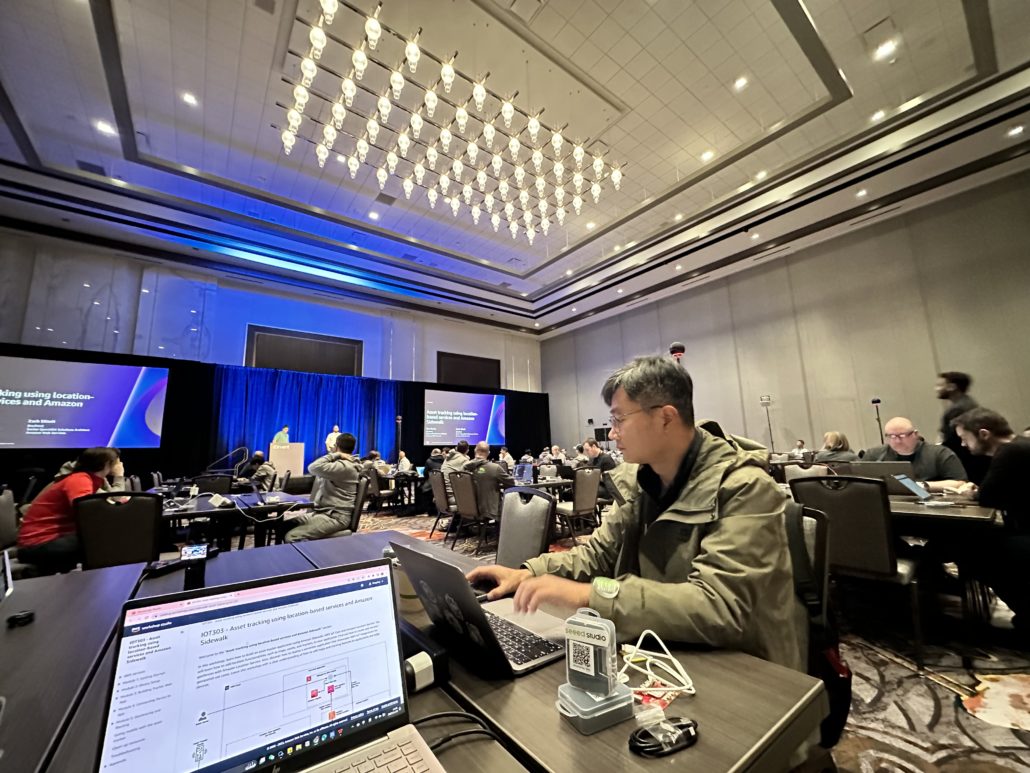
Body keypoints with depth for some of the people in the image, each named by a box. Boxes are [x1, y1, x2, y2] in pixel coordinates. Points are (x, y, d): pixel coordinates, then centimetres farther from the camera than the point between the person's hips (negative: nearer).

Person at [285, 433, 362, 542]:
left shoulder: (344, 467, -18)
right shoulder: (343, 464, 17)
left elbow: (314, 468, -23)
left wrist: (335, 455, -14)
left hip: (335, 517, -10)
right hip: (325, 512, 10)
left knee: (291, 537, -22)